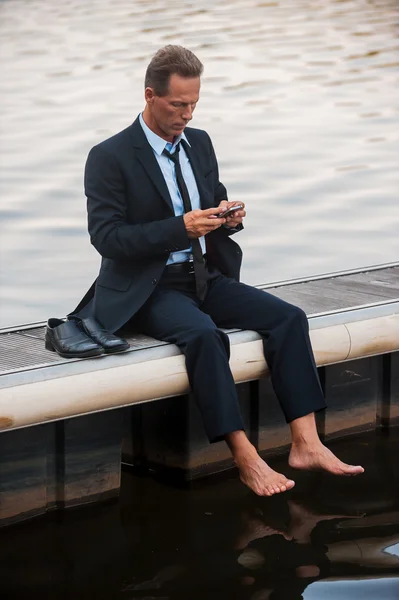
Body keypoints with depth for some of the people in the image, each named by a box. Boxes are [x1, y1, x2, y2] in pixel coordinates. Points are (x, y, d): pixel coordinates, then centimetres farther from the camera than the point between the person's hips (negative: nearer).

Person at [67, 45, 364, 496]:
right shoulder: (109, 157, -9)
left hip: (206, 277, 7)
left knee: (289, 318, -15)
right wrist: (181, 228, -25)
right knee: (205, 335, -36)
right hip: (149, 288, -6)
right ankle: (246, 459, -33)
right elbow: (105, 236, -15)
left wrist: (226, 217, -6)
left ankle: (305, 443, -20)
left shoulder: (199, 143, 11)